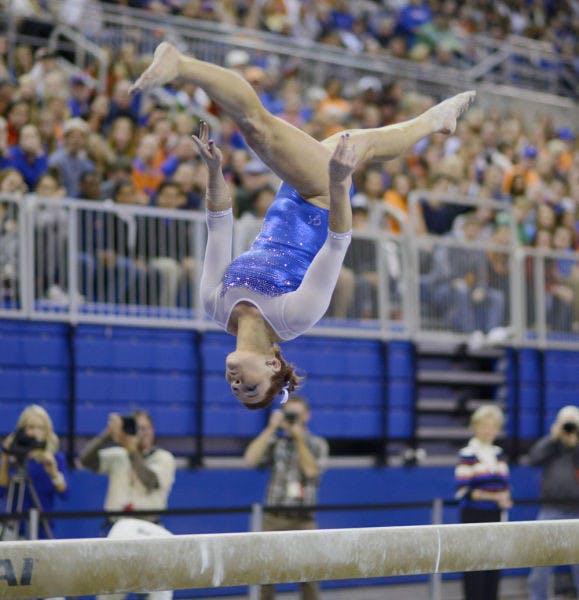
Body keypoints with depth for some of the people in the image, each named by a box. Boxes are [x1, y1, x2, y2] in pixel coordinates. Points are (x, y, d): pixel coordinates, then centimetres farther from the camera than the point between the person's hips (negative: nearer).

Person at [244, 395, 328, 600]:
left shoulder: (317, 444, 9)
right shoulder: (275, 441, 10)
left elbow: (312, 470, -8)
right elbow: (251, 458, -7)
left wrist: (299, 439, -9)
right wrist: (271, 428, -6)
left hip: (304, 520, 0)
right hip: (274, 519, 0)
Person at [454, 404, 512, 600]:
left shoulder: (498, 454, 12)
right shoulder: (467, 455, -8)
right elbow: (462, 491, -13)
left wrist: (505, 498, -4)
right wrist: (492, 496, -19)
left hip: (494, 517, 6)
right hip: (474, 516, -6)